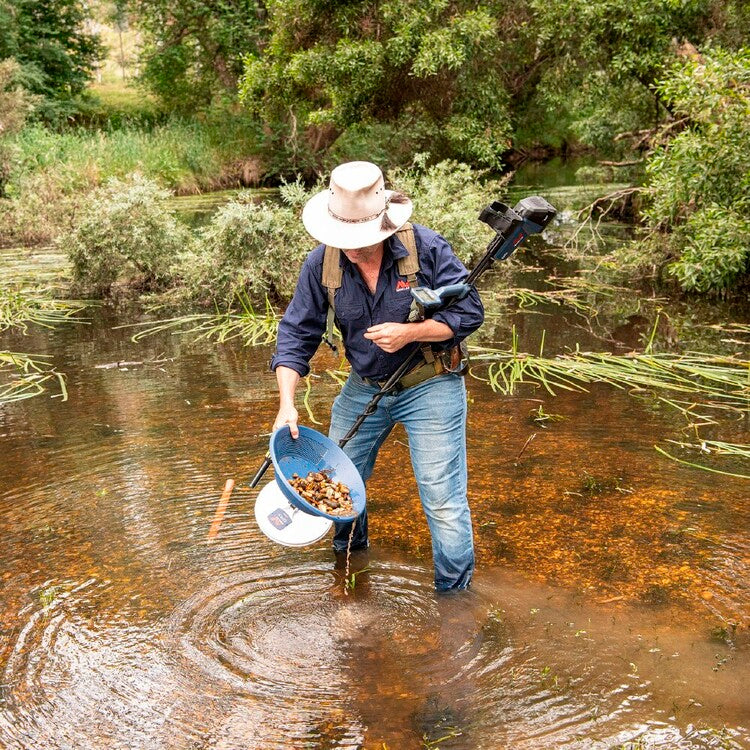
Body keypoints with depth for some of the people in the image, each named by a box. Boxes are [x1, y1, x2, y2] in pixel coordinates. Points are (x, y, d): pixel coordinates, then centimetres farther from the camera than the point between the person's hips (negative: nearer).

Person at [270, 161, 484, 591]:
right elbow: (297, 334, -6)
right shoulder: (322, 263, -11)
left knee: (443, 498, -4)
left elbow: (470, 313, -14)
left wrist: (408, 333, -28)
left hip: (429, 387, -4)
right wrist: (287, 403, -18)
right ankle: (349, 552, 48)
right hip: (364, 387, 4)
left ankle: (455, 593, 16)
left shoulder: (426, 249, -20)